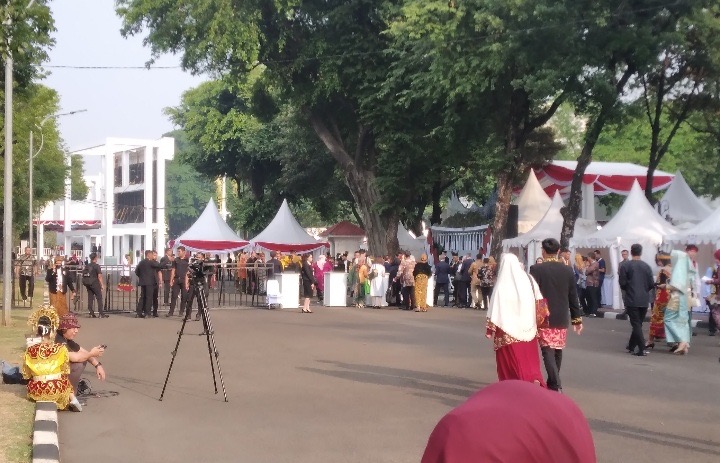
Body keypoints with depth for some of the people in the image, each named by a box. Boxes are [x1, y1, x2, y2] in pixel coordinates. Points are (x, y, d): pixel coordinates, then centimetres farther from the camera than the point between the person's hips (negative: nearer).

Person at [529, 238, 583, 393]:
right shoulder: (568, 270, 4)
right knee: (557, 351, 15)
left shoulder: (536, 269, -8)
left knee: (548, 351, -6)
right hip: (562, 318, 4)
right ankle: (554, 383, 26)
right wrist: (577, 319, 14)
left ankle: (556, 386, -18)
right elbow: (573, 297, 7)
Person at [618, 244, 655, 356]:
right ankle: (631, 346, 27)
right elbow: (651, 284, 1)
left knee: (636, 324, -2)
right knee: (638, 323, 16)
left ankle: (642, 349, -12)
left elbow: (622, 283, -9)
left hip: (631, 300, -3)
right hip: (644, 300, 3)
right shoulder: (647, 266, 1)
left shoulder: (625, 266, -7)